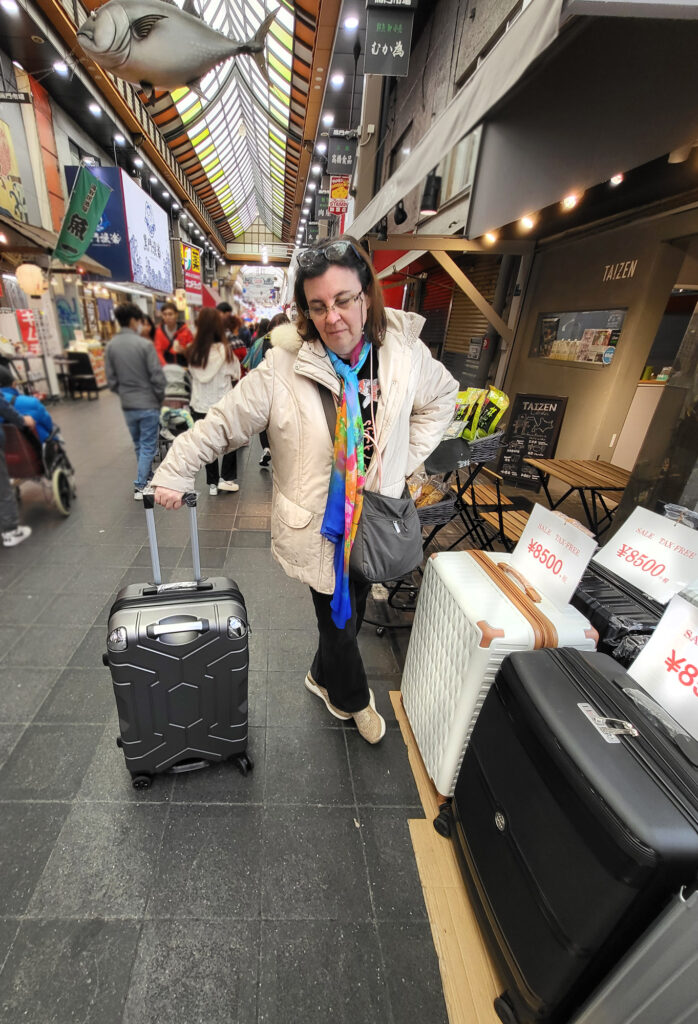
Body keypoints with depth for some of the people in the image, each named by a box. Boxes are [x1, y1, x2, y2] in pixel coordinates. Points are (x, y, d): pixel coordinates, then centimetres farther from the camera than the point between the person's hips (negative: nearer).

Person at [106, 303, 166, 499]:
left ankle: (146, 477, 34)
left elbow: (111, 379, 5)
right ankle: (141, 486, 2)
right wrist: (160, 397, 1)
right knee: (148, 446, 2)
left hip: (127, 406, 5)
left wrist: (123, 394, 19)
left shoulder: (111, 346, 3)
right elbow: (157, 376, -14)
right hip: (148, 404, -5)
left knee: (139, 445, 19)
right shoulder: (144, 344, -13)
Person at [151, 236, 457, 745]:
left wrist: (404, 460, 2)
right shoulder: (283, 368, -17)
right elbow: (223, 422, -9)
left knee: (355, 607, 21)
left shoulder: (405, 353, -7)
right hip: (318, 523, -4)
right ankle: (353, 698, 43)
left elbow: (443, 398, 10)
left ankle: (325, 677, 53)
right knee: (337, 617, 9)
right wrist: (174, 471, -9)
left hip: (374, 516, 4)